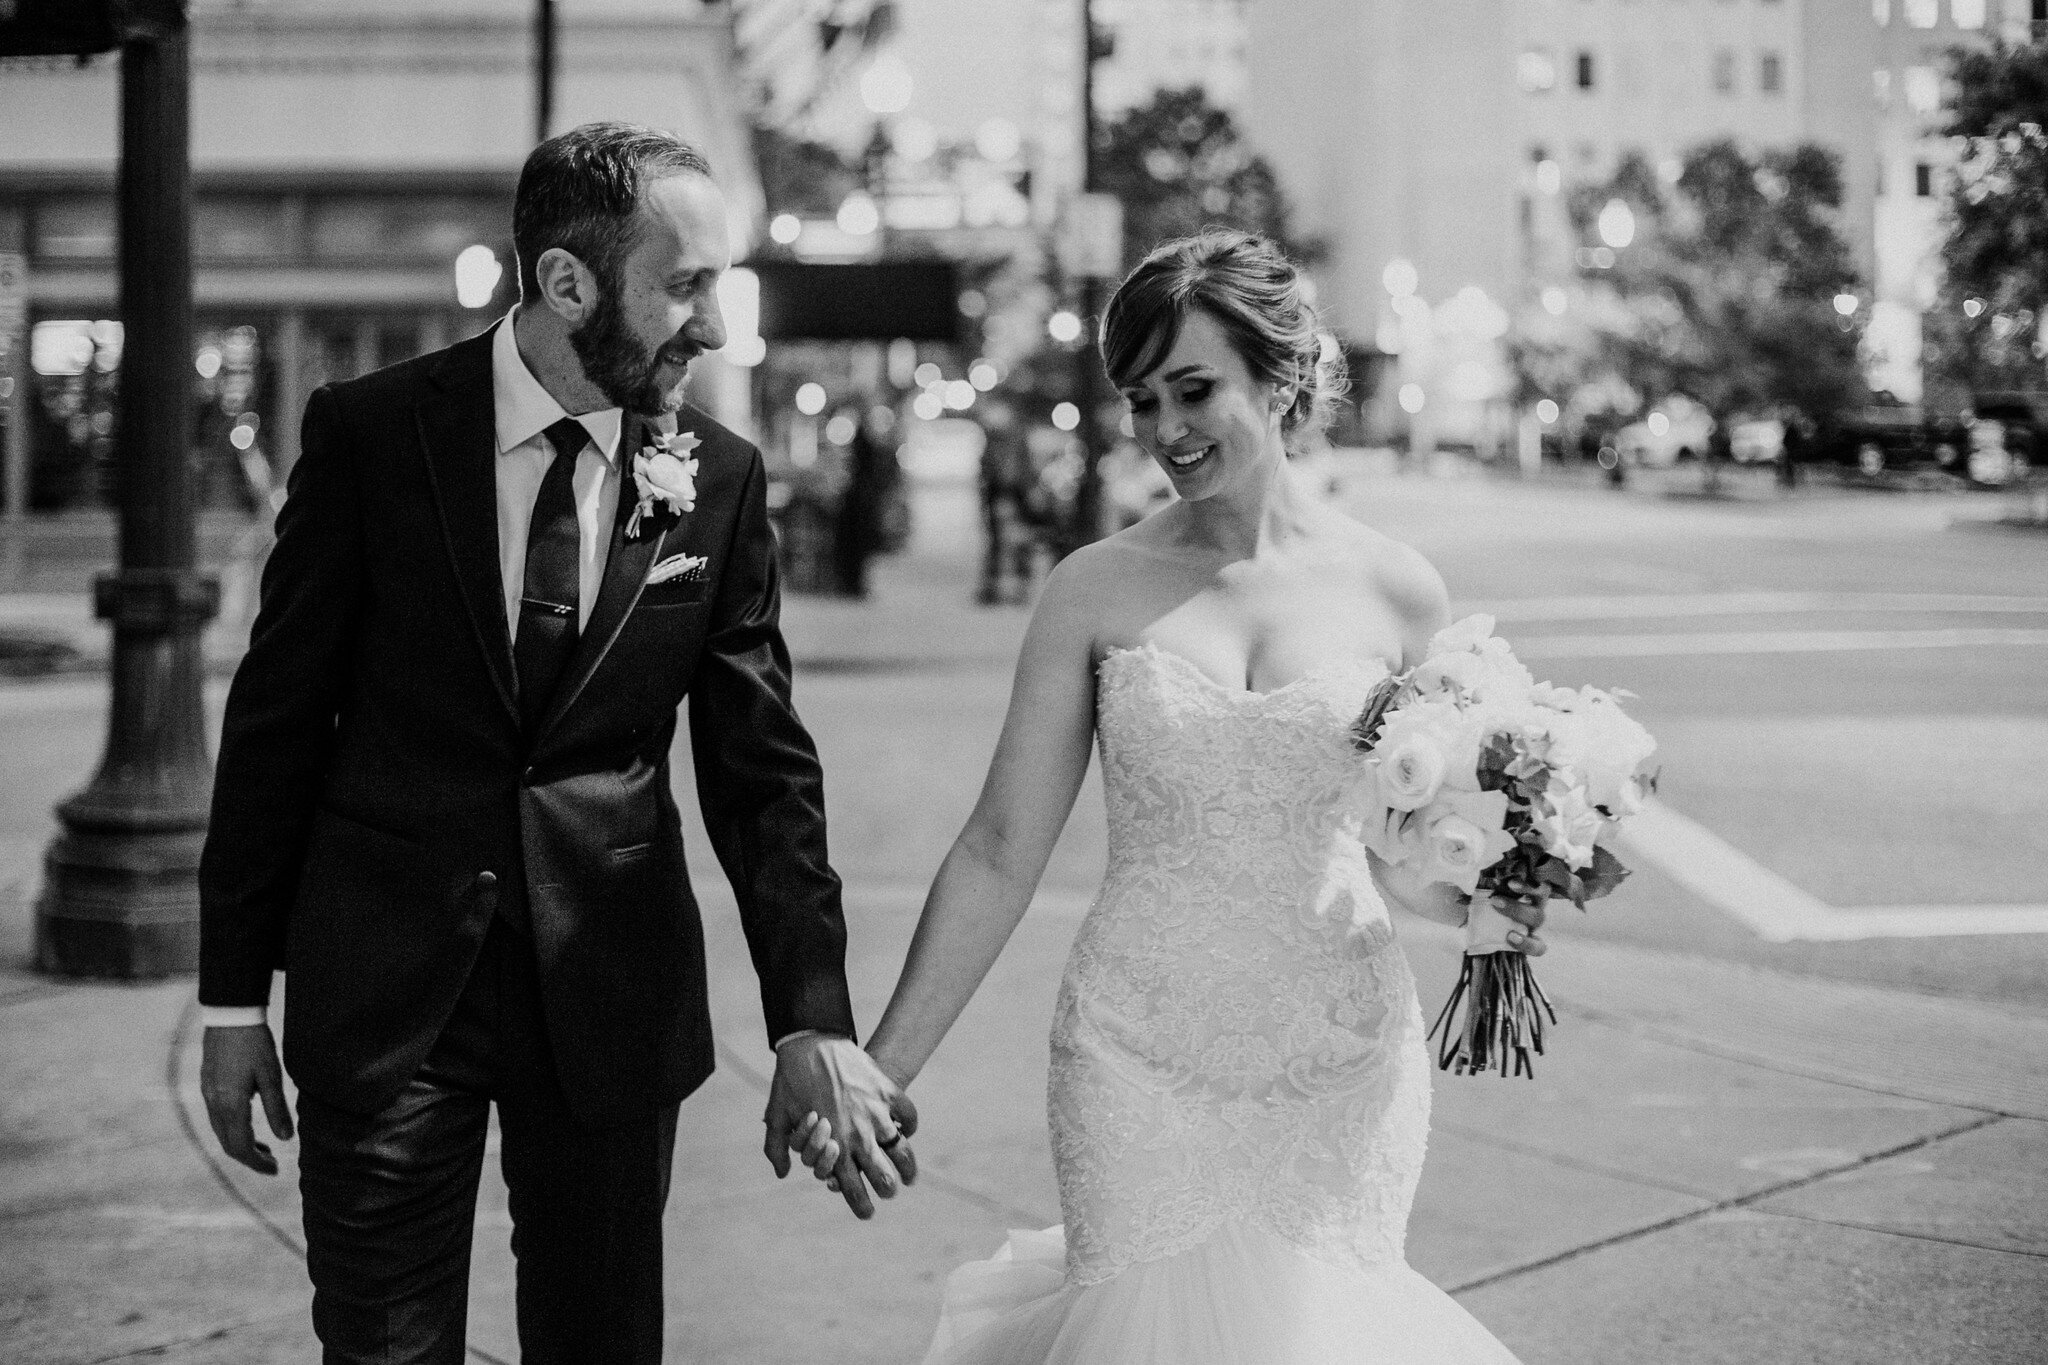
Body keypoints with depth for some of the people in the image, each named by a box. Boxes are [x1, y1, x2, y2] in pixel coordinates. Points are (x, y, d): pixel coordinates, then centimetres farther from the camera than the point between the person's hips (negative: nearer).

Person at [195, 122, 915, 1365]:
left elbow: (763, 768, -2)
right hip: (383, 984, -1)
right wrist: (235, 995, -1)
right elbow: (279, 717, -2)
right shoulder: (370, 433, -7)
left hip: (613, 994, 2)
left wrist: (816, 1023, -12)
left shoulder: (722, 482, -2)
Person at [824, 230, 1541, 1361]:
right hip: (1137, 1065, 0)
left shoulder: (1394, 592, 0)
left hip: (1340, 1066, 1)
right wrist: (882, 1068, -3)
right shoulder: (1095, 590, -2)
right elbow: (1000, 851, 0)